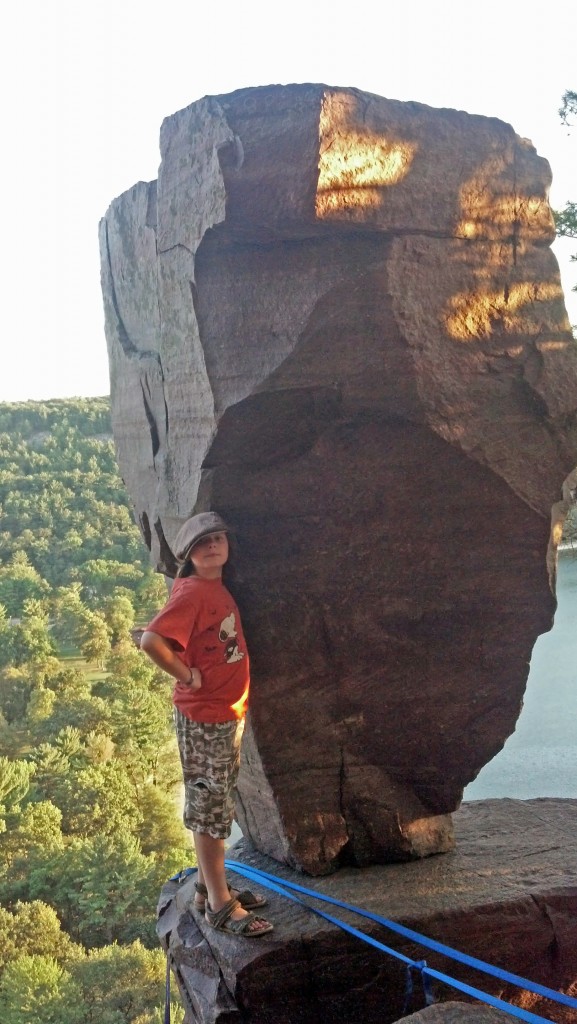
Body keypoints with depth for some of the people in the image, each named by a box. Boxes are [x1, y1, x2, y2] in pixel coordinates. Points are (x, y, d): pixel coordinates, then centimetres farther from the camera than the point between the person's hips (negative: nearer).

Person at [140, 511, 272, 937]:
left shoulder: (218, 589, 8)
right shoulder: (193, 591, -19)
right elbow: (151, 640, -31)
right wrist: (189, 677, -19)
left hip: (228, 713, 9)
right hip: (204, 717, -9)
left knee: (217, 806, 17)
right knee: (210, 809, 0)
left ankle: (211, 887, 30)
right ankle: (219, 905, 8)